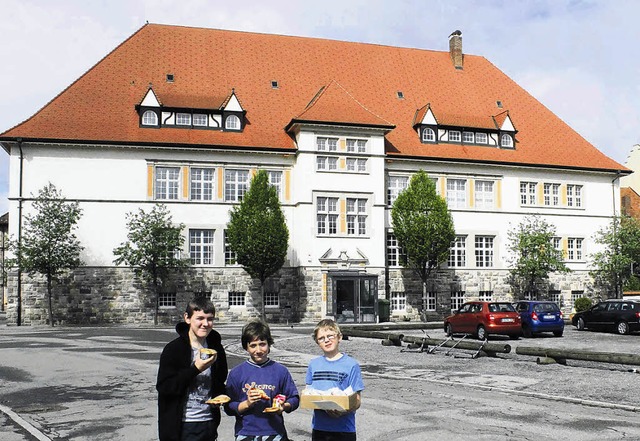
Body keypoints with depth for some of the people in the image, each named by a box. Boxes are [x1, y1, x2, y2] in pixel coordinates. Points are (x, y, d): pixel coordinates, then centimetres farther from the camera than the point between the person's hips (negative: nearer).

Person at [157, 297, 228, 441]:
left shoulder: (216, 348, 8)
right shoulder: (173, 349, -9)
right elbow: (163, 387, -16)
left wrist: (220, 396, 0)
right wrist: (195, 369, -20)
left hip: (208, 424, 5)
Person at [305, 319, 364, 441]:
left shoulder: (351, 365, -5)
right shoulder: (313, 364, 8)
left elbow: (357, 401, -6)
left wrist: (343, 411, -26)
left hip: (344, 429, -4)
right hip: (319, 428, 4)